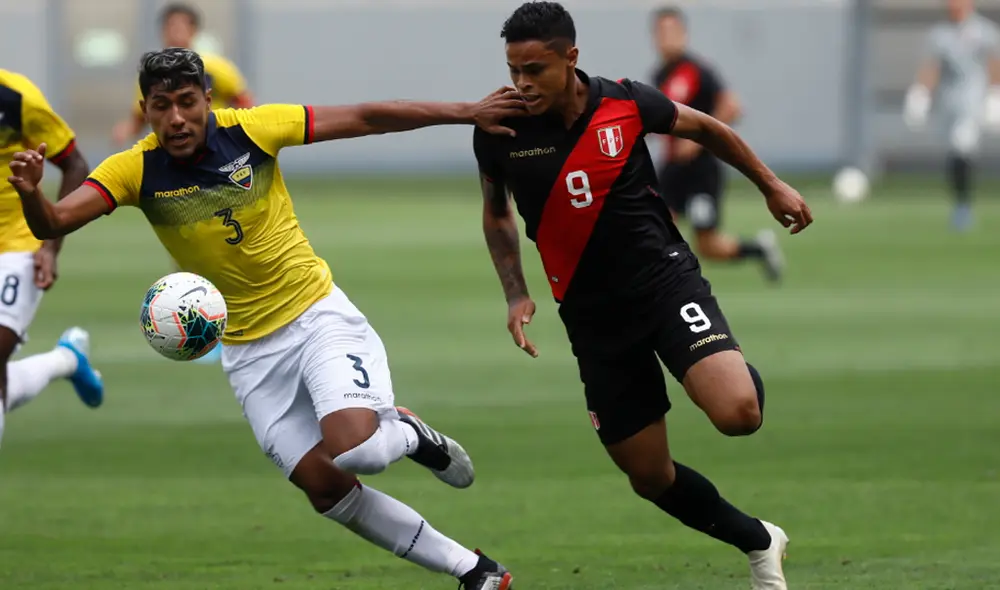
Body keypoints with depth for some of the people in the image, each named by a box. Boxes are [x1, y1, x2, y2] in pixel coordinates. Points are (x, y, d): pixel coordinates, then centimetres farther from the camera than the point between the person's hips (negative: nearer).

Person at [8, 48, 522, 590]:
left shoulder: (252, 129, -13)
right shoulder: (134, 170, -11)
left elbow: (365, 119, -7)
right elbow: (52, 224, -21)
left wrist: (466, 113, -7)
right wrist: (30, 192, -44)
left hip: (318, 315, -2)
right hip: (250, 351, 2)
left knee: (354, 448, -26)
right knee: (324, 487, -1)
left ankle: (410, 434, 11)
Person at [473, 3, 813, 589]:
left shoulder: (628, 103, -11)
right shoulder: (500, 131, -8)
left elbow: (707, 129, 9)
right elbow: (497, 212, 12)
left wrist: (772, 185, 16)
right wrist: (517, 294, 1)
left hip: (666, 277, -2)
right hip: (594, 315, 2)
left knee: (737, 412, -26)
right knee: (650, 477, 3)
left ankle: (745, 375, 13)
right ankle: (760, 543, 29)